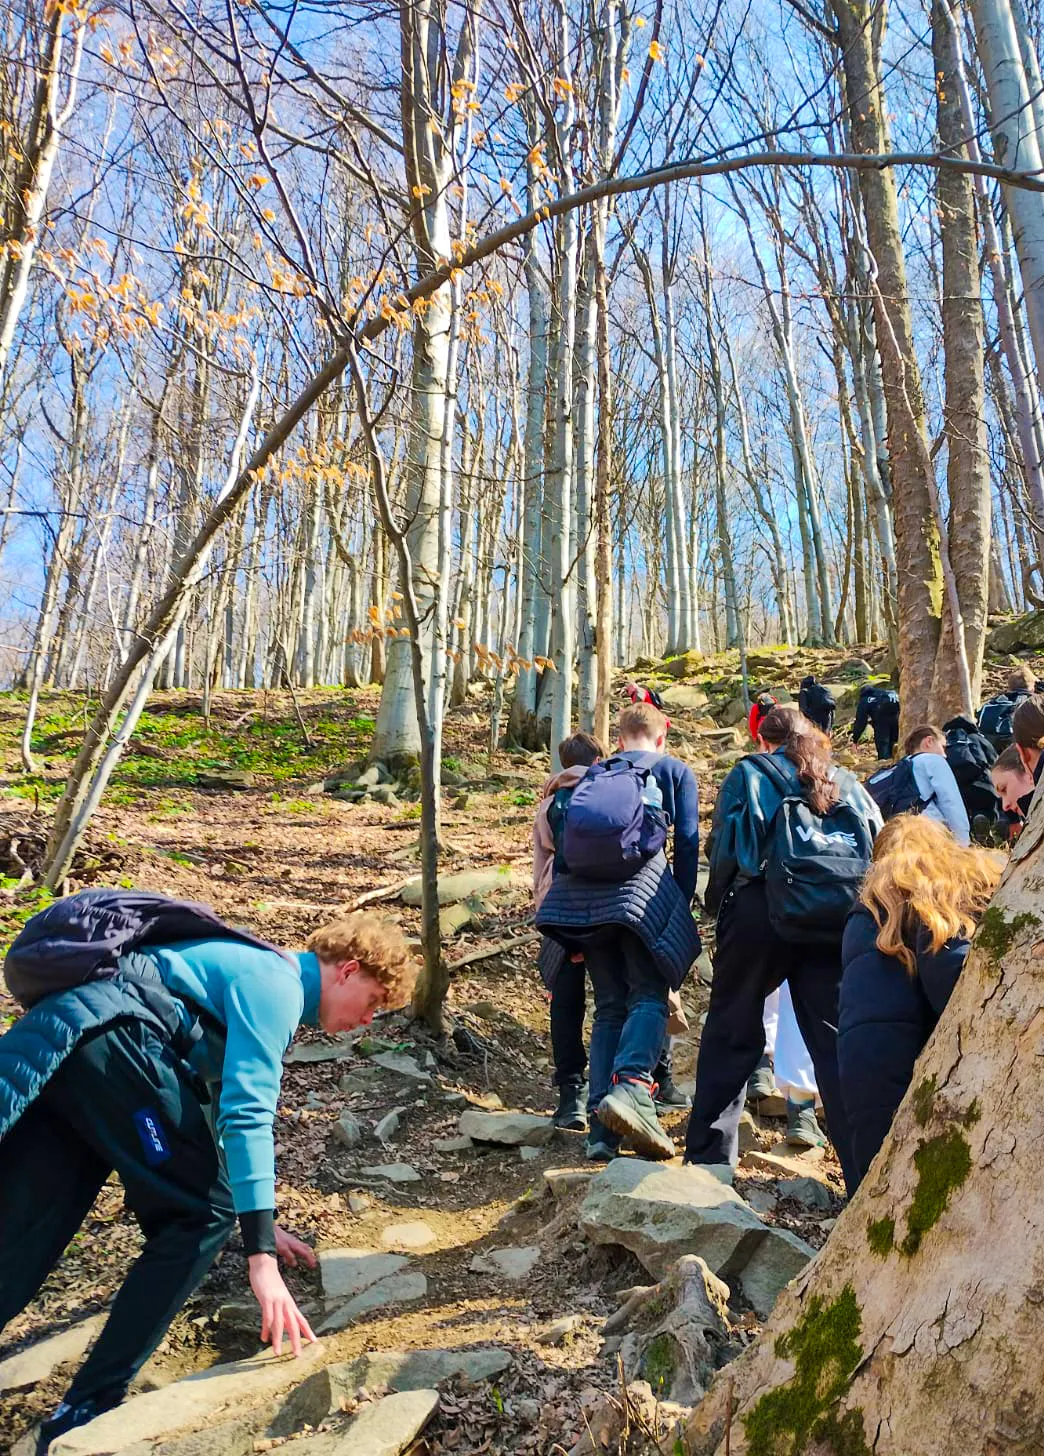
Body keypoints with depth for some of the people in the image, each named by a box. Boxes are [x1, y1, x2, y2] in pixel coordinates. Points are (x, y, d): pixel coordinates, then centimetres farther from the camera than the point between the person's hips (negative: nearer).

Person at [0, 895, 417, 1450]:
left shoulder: (256, 974, 30)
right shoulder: (276, 983, 1)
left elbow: (225, 1106, 40)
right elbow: (246, 1115, -12)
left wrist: (261, 1225, 46)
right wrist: (262, 1258, -12)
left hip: (49, 1044, 10)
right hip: (108, 1033, -10)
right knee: (204, 1215, 0)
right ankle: (83, 1415, 1)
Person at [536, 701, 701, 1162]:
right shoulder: (676, 771, 18)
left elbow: (564, 843, 19)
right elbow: (687, 843, 5)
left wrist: (566, 928, 21)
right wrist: (682, 906, 8)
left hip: (581, 895, 4)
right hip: (641, 887, -4)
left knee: (609, 1006, 10)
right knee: (648, 997, -5)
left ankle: (601, 1130, 4)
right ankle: (631, 1086, -32)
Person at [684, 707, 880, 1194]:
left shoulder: (749, 774, 13)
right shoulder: (848, 783, 22)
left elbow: (724, 849, 3)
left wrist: (718, 905, 14)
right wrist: (860, 909, 18)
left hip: (763, 912, -2)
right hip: (840, 923, 3)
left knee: (731, 1031, 10)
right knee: (837, 1039, 8)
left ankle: (708, 1154, 16)